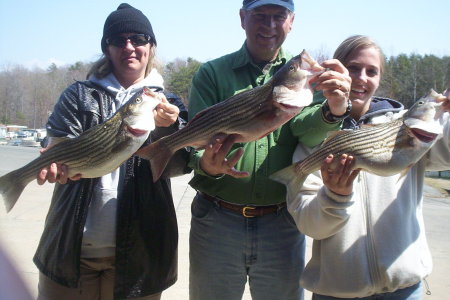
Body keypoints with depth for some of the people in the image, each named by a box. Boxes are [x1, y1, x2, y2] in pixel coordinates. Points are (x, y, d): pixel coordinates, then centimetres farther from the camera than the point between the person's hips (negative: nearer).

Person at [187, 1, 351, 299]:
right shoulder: (212, 73, 1)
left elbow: (306, 128, -14)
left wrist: (335, 109, -36)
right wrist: (206, 164, -28)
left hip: (282, 225, 1)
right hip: (216, 223, 0)